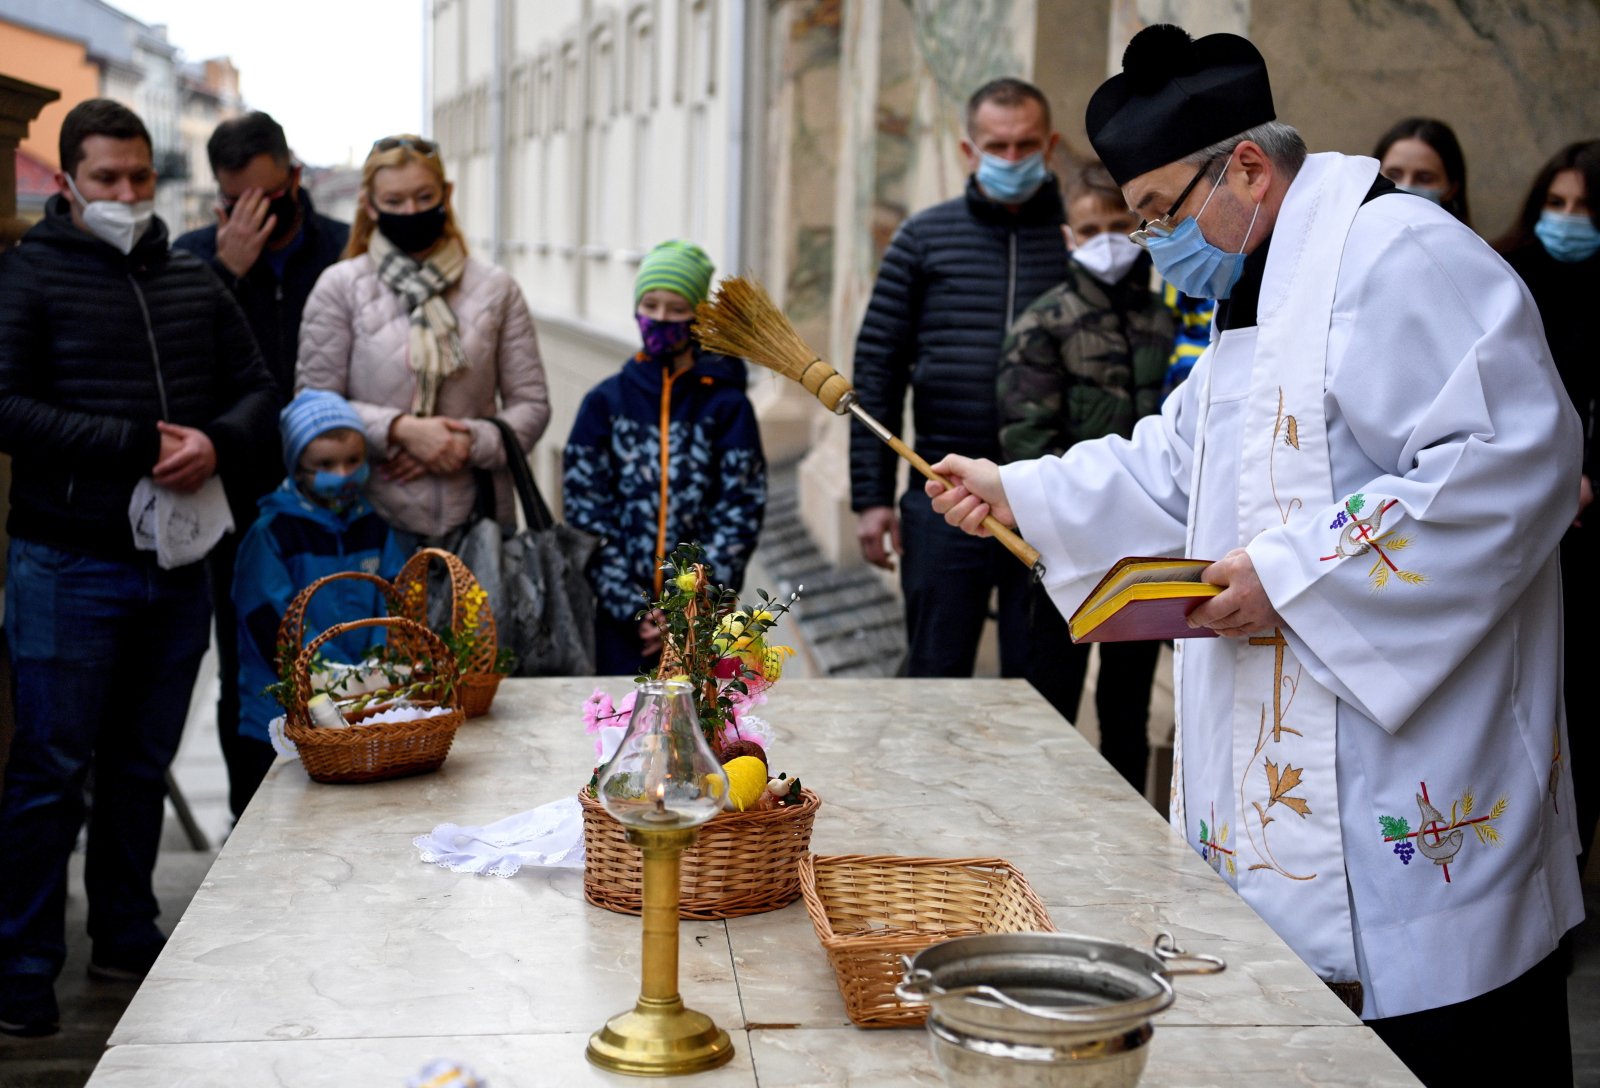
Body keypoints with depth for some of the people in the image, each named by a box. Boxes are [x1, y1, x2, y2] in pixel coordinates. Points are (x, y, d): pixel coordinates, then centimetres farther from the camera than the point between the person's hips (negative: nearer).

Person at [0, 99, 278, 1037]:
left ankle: (127, 937, 28)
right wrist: (139, 447, -17)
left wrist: (217, 443, -8)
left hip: (177, 562, 5)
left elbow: (258, 390, 14)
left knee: (144, 765, 15)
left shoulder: (194, 280, 13)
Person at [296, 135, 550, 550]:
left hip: (477, 517, 2)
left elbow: (531, 405, 8)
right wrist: (401, 430, -13)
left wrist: (468, 443, -10)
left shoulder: (495, 289, 8)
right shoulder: (339, 287, 3)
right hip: (375, 520, -1)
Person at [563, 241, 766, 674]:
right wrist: (632, 607, -7)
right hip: (621, 620, 1)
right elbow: (584, 508, 0)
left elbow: (739, 513, -4)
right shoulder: (605, 402, 5)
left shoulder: (727, 407, 1)